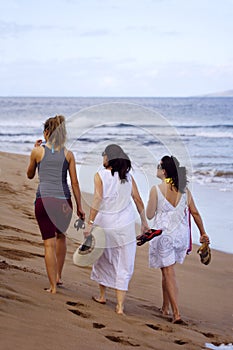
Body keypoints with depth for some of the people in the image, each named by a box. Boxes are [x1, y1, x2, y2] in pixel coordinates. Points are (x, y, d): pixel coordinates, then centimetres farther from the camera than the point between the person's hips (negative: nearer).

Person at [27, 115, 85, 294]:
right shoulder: (68, 154, 4)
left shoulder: (38, 151, 0)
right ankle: (58, 276, 31)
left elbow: (30, 175, 16)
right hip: (64, 201, 2)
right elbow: (75, 183, 4)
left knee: (49, 244, 1)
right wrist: (79, 207, 10)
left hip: (44, 200, -2)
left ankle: (53, 286, 1)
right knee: (61, 236, 26)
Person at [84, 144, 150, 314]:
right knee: (123, 266, 3)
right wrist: (144, 222, 15)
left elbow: (97, 200, -17)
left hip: (104, 224, -1)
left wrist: (90, 223, -17)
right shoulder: (128, 176, 1)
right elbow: (138, 200, 5)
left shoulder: (100, 175, -8)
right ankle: (120, 305, 0)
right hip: (125, 225, 1)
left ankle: (102, 295, 35)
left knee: (103, 261, 20)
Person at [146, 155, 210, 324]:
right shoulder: (184, 190, 2)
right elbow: (195, 212, 7)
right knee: (168, 271, 21)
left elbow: (149, 215, -7)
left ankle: (176, 313, -8)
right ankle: (165, 307, 28)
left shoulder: (157, 190, -11)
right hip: (181, 234, 5)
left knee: (169, 273, -1)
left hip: (163, 235, -5)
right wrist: (203, 233, 15)